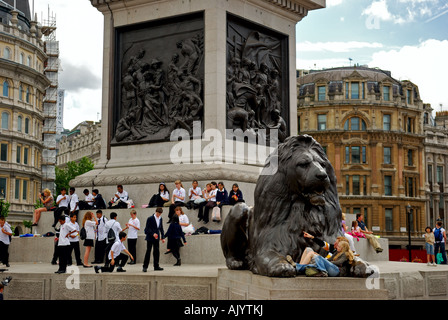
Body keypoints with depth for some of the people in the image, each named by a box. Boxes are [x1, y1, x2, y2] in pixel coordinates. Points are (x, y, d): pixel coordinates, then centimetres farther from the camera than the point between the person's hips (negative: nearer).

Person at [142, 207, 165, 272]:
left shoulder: (160, 218, 9)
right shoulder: (150, 219, -9)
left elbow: (161, 228, 15)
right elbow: (147, 228, -12)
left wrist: (163, 237, 9)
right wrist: (153, 234, -24)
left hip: (156, 238, 6)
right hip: (150, 238, -6)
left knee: (157, 252, 6)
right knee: (148, 251, -5)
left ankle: (156, 266, 14)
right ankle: (145, 266, 0)